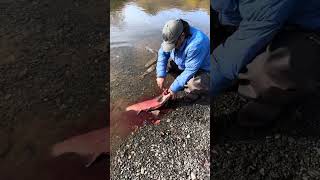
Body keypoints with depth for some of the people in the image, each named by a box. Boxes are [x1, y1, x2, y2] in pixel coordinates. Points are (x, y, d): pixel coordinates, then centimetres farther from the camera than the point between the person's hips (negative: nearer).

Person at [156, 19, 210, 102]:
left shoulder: (196, 44, -38)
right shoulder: (173, 36, -16)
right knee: (166, 62, -7)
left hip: (202, 69, -7)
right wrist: (161, 75, -19)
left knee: (195, 84, -37)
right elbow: (162, 53, -9)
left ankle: (195, 92, 0)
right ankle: (184, 82, 7)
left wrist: (174, 88, -27)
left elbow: (190, 71, -34)